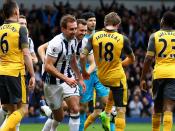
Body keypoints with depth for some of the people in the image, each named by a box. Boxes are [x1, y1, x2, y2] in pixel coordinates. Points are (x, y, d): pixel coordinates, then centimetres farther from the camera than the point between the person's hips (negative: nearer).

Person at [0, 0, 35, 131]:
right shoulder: (21, 29, -5)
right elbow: (26, 54, -10)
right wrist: (32, 75, -8)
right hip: (15, 72, -6)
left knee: (12, 111, 13)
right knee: (23, 109, -1)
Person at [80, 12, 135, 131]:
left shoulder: (94, 37, -5)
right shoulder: (123, 39, -9)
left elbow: (83, 56, -10)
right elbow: (132, 59, 4)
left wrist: (84, 71, 6)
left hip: (101, 76, 4)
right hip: (117, 76, -4)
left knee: (114, 89, 37)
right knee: (121, 110, 2)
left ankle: (106, 114, 27)